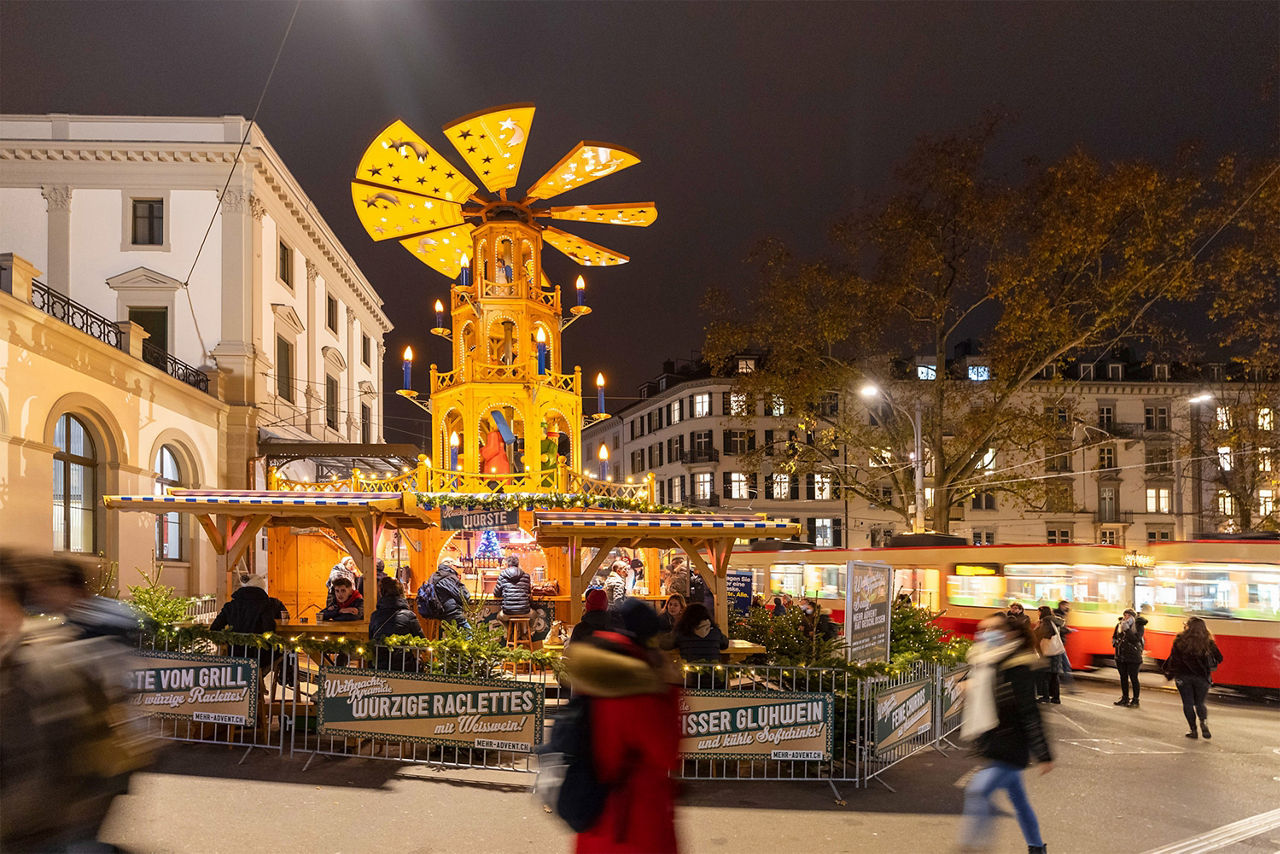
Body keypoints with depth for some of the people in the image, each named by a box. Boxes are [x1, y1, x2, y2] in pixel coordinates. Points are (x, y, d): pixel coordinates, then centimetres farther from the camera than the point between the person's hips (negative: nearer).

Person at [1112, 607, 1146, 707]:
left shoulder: (1139, 626, -7)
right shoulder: (1119, 625, 7)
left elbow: (1136, 639, -20)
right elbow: (1114, 637, 20)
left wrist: (1127, 629, -24)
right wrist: (1115, 642, 1)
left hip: (1133, 657, -5)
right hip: (1120, 656, 5)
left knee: (1133, 678, -2)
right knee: (1123, 677, 13)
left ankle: (1135, 700, 8)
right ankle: (1125, 698, 24)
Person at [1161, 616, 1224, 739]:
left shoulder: (1180, 641, -9)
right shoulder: (1208, 642, -5)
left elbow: (1173, 659, -7)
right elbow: (1219, 658, 2)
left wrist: (1168, 672, 6)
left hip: (1183, 676, -1)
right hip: (1202, 677, 1)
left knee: (1188, 703, 9)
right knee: (1200, 703, 15)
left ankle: (1192, 729, 6)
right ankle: (1204, 721, -11)